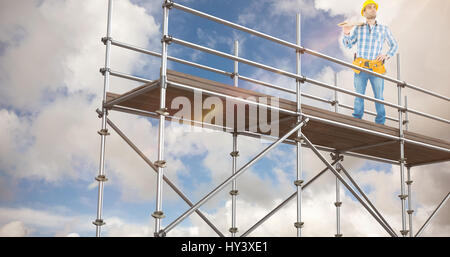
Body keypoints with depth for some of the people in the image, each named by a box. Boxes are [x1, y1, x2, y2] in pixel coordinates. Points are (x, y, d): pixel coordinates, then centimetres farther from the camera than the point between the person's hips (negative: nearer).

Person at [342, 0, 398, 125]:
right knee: (359, 96, 3)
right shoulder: (358, 28, 8)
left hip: (376, 68, 0)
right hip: (360, 68, 0)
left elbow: (394, 45, 17)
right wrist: (346, 33, -8)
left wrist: (387, 56, 0)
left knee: (379, 97, 3)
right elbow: (348, 45, 10)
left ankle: (380, 123, 11)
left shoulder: (384, 29, 8)